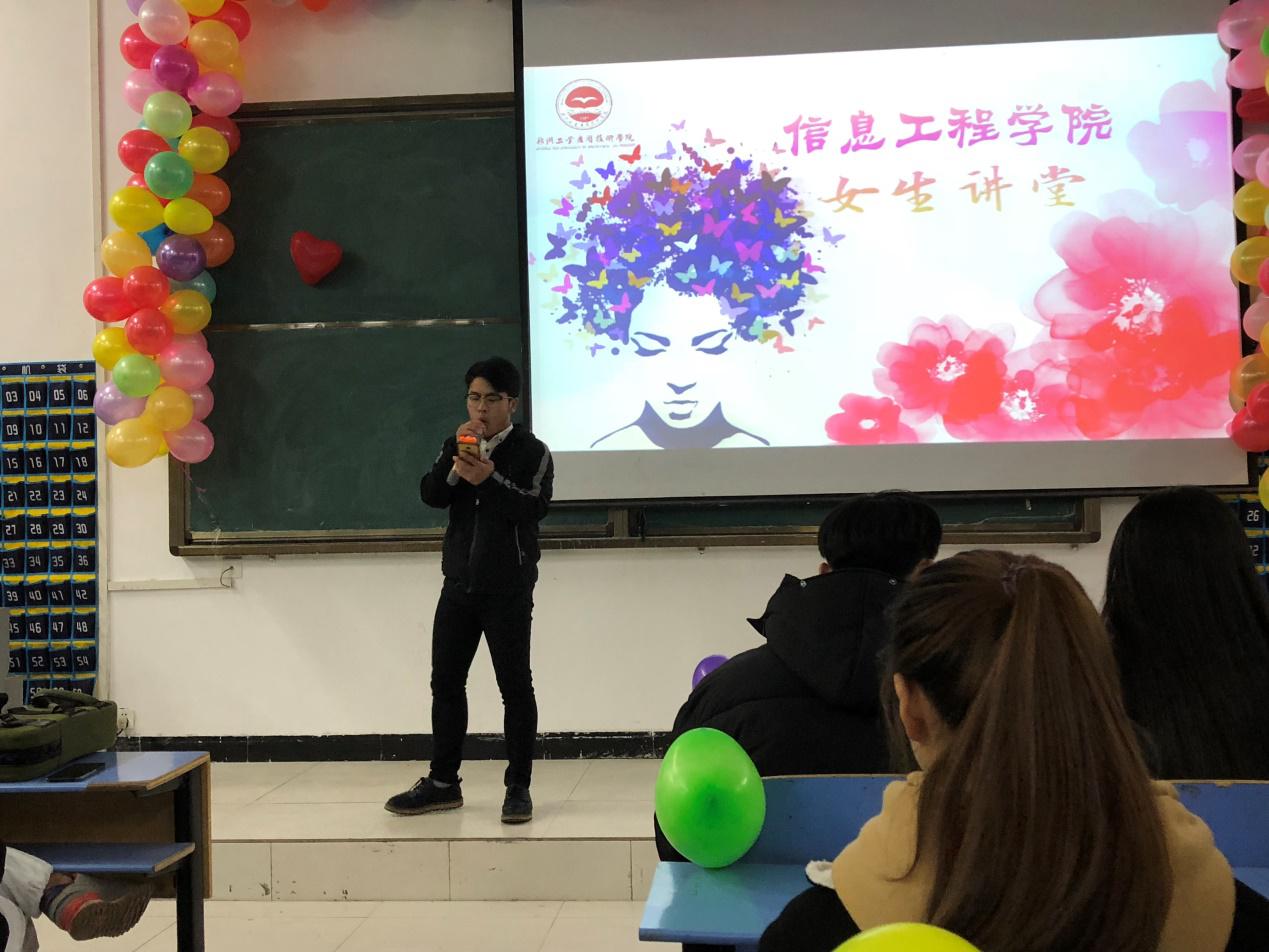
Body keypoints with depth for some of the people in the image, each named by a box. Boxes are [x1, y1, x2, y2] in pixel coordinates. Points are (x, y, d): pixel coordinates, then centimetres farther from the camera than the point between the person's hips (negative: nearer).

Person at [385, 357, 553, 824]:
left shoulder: (532, 451, -5)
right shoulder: (457, 445, 11)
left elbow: (534, 508, -17)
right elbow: (431, 495, -2)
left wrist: (490, 479, -26)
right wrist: (454, 455, -15)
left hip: (508, 589, -5)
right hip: (459, 584, 5)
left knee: (515, 685, 1)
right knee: (446, 682, 10)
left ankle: (518, 787, 11)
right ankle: (443, 782, 22)